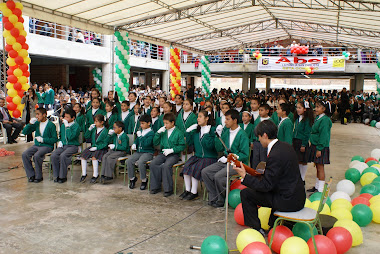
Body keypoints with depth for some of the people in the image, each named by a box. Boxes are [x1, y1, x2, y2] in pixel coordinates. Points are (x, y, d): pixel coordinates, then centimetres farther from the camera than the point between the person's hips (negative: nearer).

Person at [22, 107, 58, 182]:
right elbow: (24, 132, 9)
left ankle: (38, 176, -13)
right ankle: (31, 175, -7)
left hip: (47, 146, -6)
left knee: (36, 156, -31)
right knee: (24, 154, -18)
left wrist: (43, 140, -16)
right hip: (36, 145, 6)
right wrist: (30, 123, -5)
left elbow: (55, 139, -8)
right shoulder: (36, 123, 10)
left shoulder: (51, 125, -6)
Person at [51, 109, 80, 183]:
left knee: (62, 155, -31)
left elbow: (70, 137, -20)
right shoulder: (63, 125, 14)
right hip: (63, 145, 6)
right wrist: (60, 141, 9)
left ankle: (63, 176, -16)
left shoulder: (76, 126, -7)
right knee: (54, 155, -21)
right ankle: (56, 175, -8)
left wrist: (67, 126, -18)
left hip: (73, 146, -6)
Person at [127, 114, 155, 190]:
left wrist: (140, 136, -17)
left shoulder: (151, 133, -8)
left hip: (148, 153, -7)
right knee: (129, 161, -15)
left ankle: (144, 180, -11)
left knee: (140, 162, -32)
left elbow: (147, 143, -21)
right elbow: (136, 140, 28)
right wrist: (134, 144, 8)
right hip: (139, 151, 7)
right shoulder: (141, 131, 15)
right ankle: (132, 178, 4)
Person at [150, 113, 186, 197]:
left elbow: (182, 146, -5)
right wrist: (158, 133, -1)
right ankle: (156, 187, -7)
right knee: (153, 163, -20)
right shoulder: (163, 132, 13)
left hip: (174, 154, -5)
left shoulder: (178, 133, -2)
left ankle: (168, 189, -18)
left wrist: (172, 150, -16)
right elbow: (155, 143, 12)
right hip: (163, 153, 5)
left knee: (166, 166, -32)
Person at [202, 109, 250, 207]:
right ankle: (214, 197, -1)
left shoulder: (242, 135, -11)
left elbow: (245, 154, -14)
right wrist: (218, 136, 0)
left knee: (218, 176, -28)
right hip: (225, 161, 8)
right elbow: (219, 149, 13)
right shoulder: (226, 132, 9)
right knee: (205, 172, -8)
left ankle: (221, 200, -5)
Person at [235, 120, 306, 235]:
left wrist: (245, 176, -12)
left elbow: (266, 186, -19)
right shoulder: (285, 146, 5)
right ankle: (274, 225, 41)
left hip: (288, 201, -9)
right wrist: (263, 175, 15)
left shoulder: (275, 155, -23)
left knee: (246, 194, -4)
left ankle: (256, 229, 9)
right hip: (299, 197, 10)